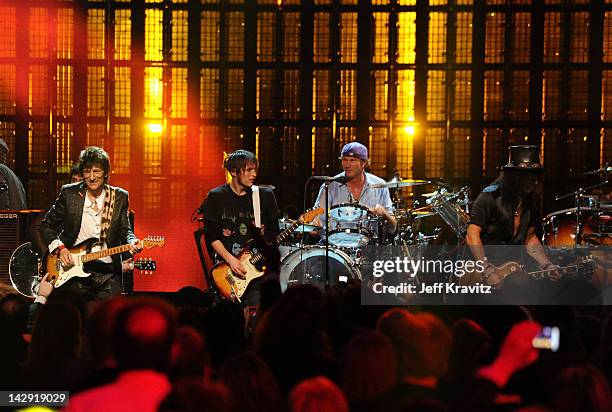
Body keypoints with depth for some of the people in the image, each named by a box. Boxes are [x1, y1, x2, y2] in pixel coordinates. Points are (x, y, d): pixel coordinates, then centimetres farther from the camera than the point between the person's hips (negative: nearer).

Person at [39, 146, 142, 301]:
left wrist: (132, 242, -13)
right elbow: (46, 226, 8)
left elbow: (124, 230, 9)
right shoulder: (69, 193, 1)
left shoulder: (120, 197, 5)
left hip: (108, 272, 1)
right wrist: (59, 248, -6)